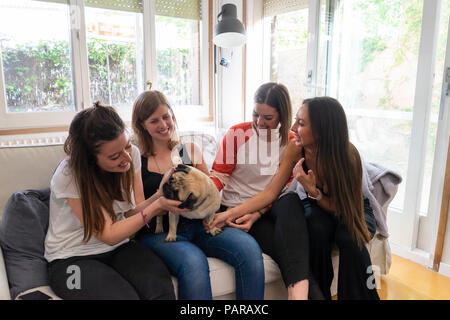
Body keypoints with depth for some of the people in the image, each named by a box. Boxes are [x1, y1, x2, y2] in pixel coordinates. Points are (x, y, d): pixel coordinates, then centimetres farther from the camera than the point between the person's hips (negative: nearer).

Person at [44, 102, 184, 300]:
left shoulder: (131, 154, -8)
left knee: (161, 286, -26)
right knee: (125, 296, -30)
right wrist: (156, 206, -27)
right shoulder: (69, 176, -22)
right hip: (72, 258, -3)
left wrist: (162, 196, -22)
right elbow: (109, 235, -20)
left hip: (118, 249, 4)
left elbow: (134, 210, -3)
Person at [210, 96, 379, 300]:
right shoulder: (295, 148, -21)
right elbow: (271, 192, -19)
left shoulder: (348, 155, -28)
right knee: (317, 228, -31)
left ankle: (357, 295, -9)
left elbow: (338, 208, -20)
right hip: (316, 208, 2)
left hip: (353, 208, -1)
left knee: (350, 237, -33)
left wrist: (312, 191, -39)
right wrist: (232, 213, -27)